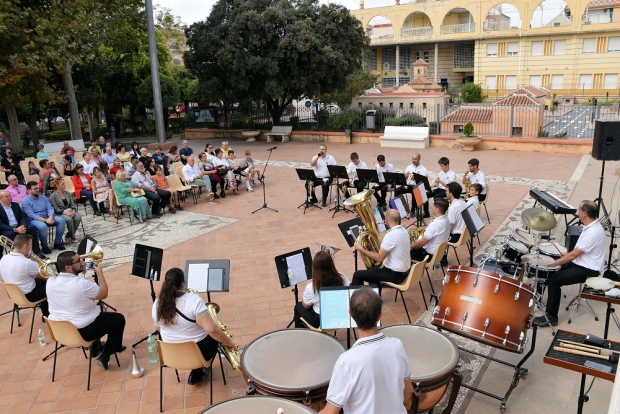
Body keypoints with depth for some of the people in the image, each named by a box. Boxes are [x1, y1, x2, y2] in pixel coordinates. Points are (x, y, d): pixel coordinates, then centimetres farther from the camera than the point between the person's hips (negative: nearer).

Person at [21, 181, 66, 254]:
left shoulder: (43, 197, 13)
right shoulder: (25, 201, -5)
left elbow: (50, 208, 3)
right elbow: (32, 215, -17)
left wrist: (50, 218, -20)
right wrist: (45, 220, -27)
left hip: (47, 218, 6)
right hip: (34, 220, -5)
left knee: (61, 220, -20)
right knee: (42, 226, -38)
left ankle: (57, 242, -8)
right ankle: (44, 246, -15)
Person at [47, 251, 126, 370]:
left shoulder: (50, 281, -8)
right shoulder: (82, 284, -28)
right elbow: (104, 294, -11)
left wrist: (80, 269, 3)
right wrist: (100, 272, -3)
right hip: (82, 331, -7)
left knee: (99, 315, 34)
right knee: (119, 319, 14)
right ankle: (105, 356, 17)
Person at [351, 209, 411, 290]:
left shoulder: (391, 235, -25)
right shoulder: (403, 230, 4)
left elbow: (379, 258, -23)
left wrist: (361, 249, -15)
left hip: (395, 274, -9)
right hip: (404, 271, 9)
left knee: (358, 275, 1)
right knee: (373, 271, 31)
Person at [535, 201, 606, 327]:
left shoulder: (593, 232, -28)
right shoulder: (592, 225, 3)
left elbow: (573, 255, -25)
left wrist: (553, 263, -18)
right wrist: (568, 254, 10)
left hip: (587, 270, -10)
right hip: (581, 263, 10)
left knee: (553, 280, -19)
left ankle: (551, 317, -10)